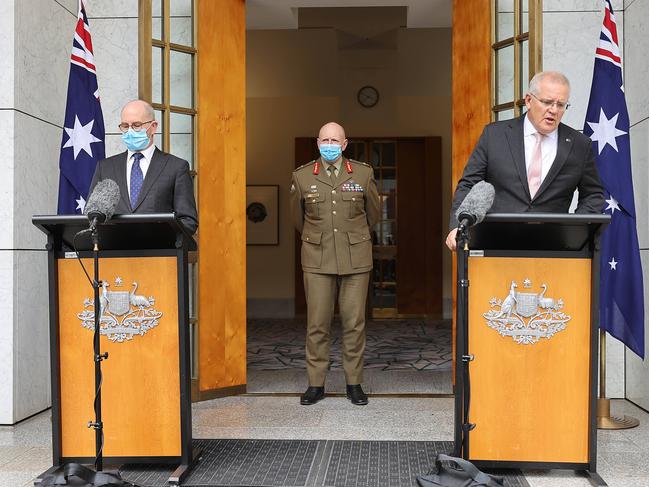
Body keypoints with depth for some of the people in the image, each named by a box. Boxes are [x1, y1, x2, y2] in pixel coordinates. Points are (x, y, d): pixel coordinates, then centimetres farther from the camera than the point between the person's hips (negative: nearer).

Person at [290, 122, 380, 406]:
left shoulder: (364, 174, 3)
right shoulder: (302, 176, 4)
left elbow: (373, 214, 17)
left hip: (356, 259, 0)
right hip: (317, 260, 0)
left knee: (354, 323, 3)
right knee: (317, 324, 2)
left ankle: (354, 383, 15)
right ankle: (316, 384, 13)